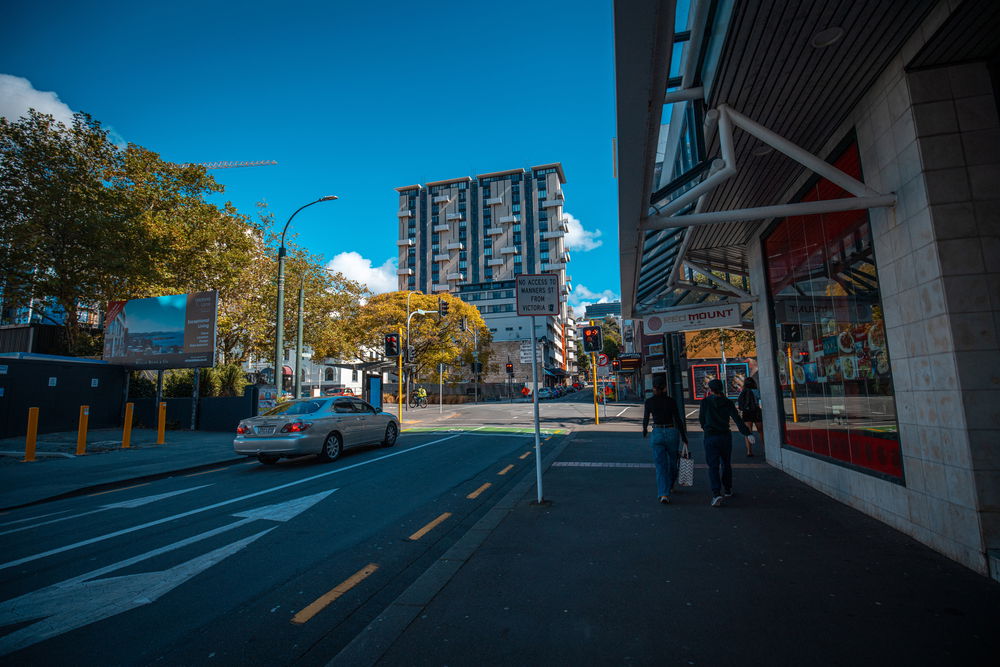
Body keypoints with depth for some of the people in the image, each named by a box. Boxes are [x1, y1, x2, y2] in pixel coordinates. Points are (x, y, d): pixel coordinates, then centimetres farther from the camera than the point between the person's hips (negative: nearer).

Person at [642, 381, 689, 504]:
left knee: (660, 465, 2)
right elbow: (678, 421, -4)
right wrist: (685, 441, -2)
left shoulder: (649, 401, -1)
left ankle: (664, 494, -12)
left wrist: (644, 429, 32)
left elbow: (646, 418, 11)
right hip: (672, 433, 1)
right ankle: (670, 486, 41)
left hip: (657, 434, -1)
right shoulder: (671, 401, -2)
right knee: (673, 460, 24)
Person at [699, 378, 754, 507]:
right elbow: (737, 419, -10)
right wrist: (748, 433, -14)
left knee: (713, 466, -4)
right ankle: (727, 490, 33)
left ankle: (716, 494, -18)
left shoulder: (706, 401, -5)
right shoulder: (728, 402, 1)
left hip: (710, 437, -3)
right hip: (725, 436, 3)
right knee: (726, 464, 20)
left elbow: (701, 419, 2)